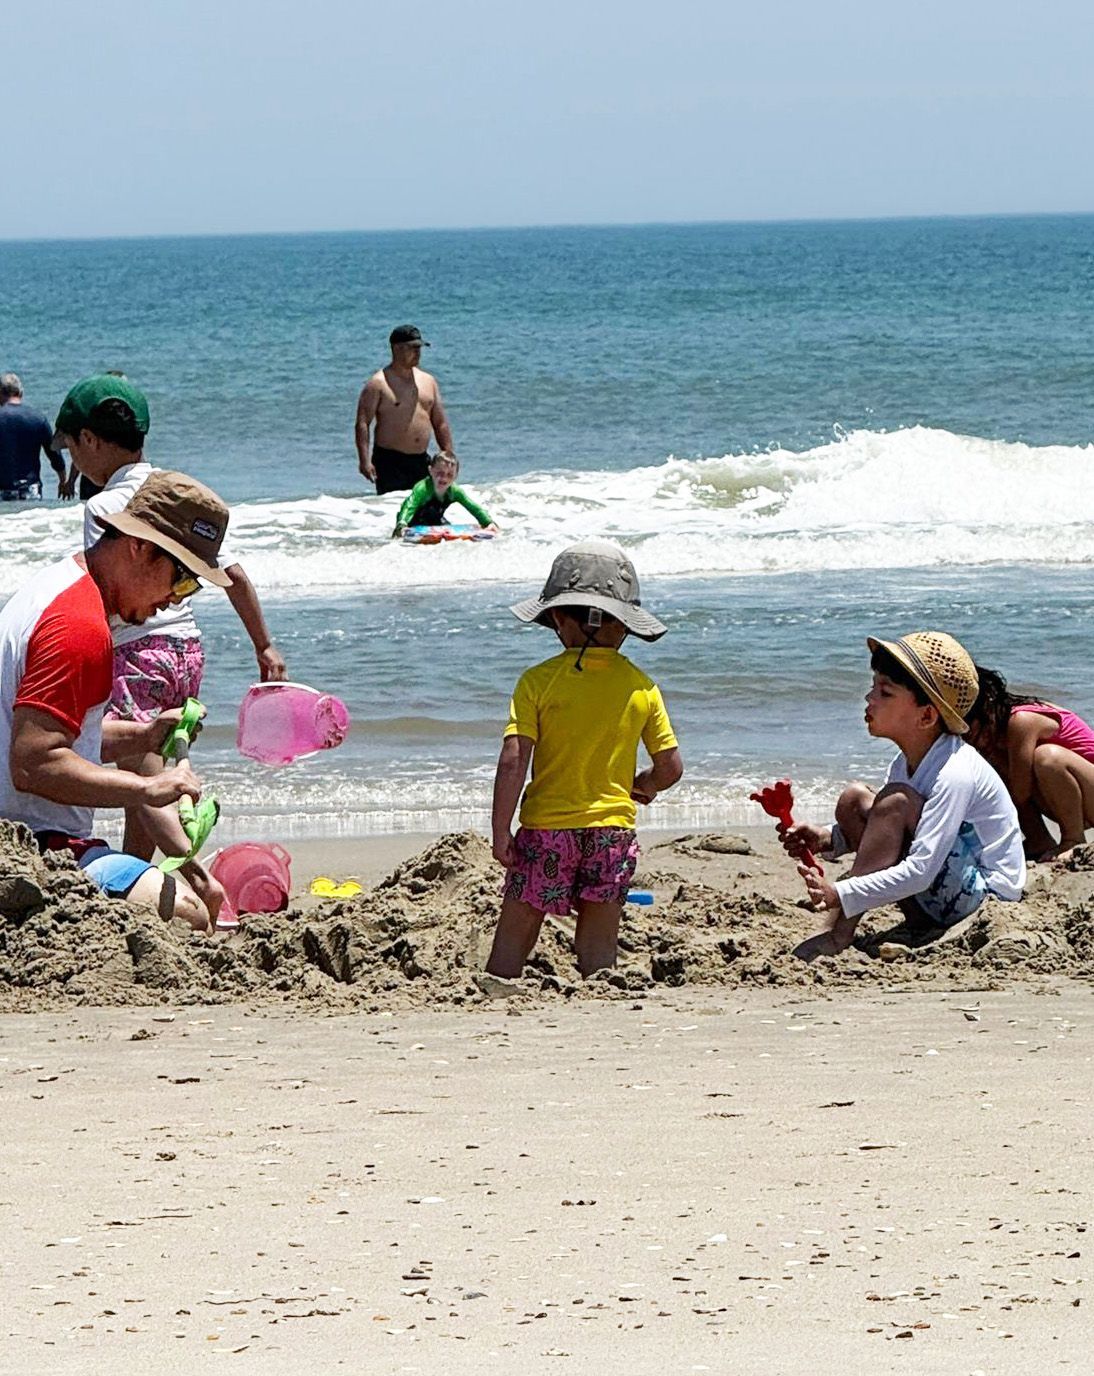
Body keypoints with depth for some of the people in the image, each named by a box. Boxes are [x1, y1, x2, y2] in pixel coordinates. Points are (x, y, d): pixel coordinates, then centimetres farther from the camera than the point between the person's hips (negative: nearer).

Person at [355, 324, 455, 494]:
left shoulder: (428, 381, 14)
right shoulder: (378, 383, -5)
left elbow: (440, 424, 18)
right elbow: (362, 424, -9)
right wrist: (364, 461, -19)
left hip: (421, 461, 6)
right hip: (389, 461, -6)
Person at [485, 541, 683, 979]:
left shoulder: (538, 681, -8)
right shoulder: (641, 687, 0)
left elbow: (513, 761, -14)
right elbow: (670, 767, 4)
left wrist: (501, 832, -9)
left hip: (545, 828, -2)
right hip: (614, 830, 2)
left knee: (513, 938, 5)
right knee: (598, 947, 7)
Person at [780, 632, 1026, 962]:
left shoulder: (954, 774, -23)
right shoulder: (907, 763, 6)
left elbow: (920, 871, -31)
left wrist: (840, 895, -34)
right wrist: (827, 840, -10)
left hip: (984, 895, -10)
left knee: (895, 802, -26)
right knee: (853, 799, 3)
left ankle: (835, 935, -25)